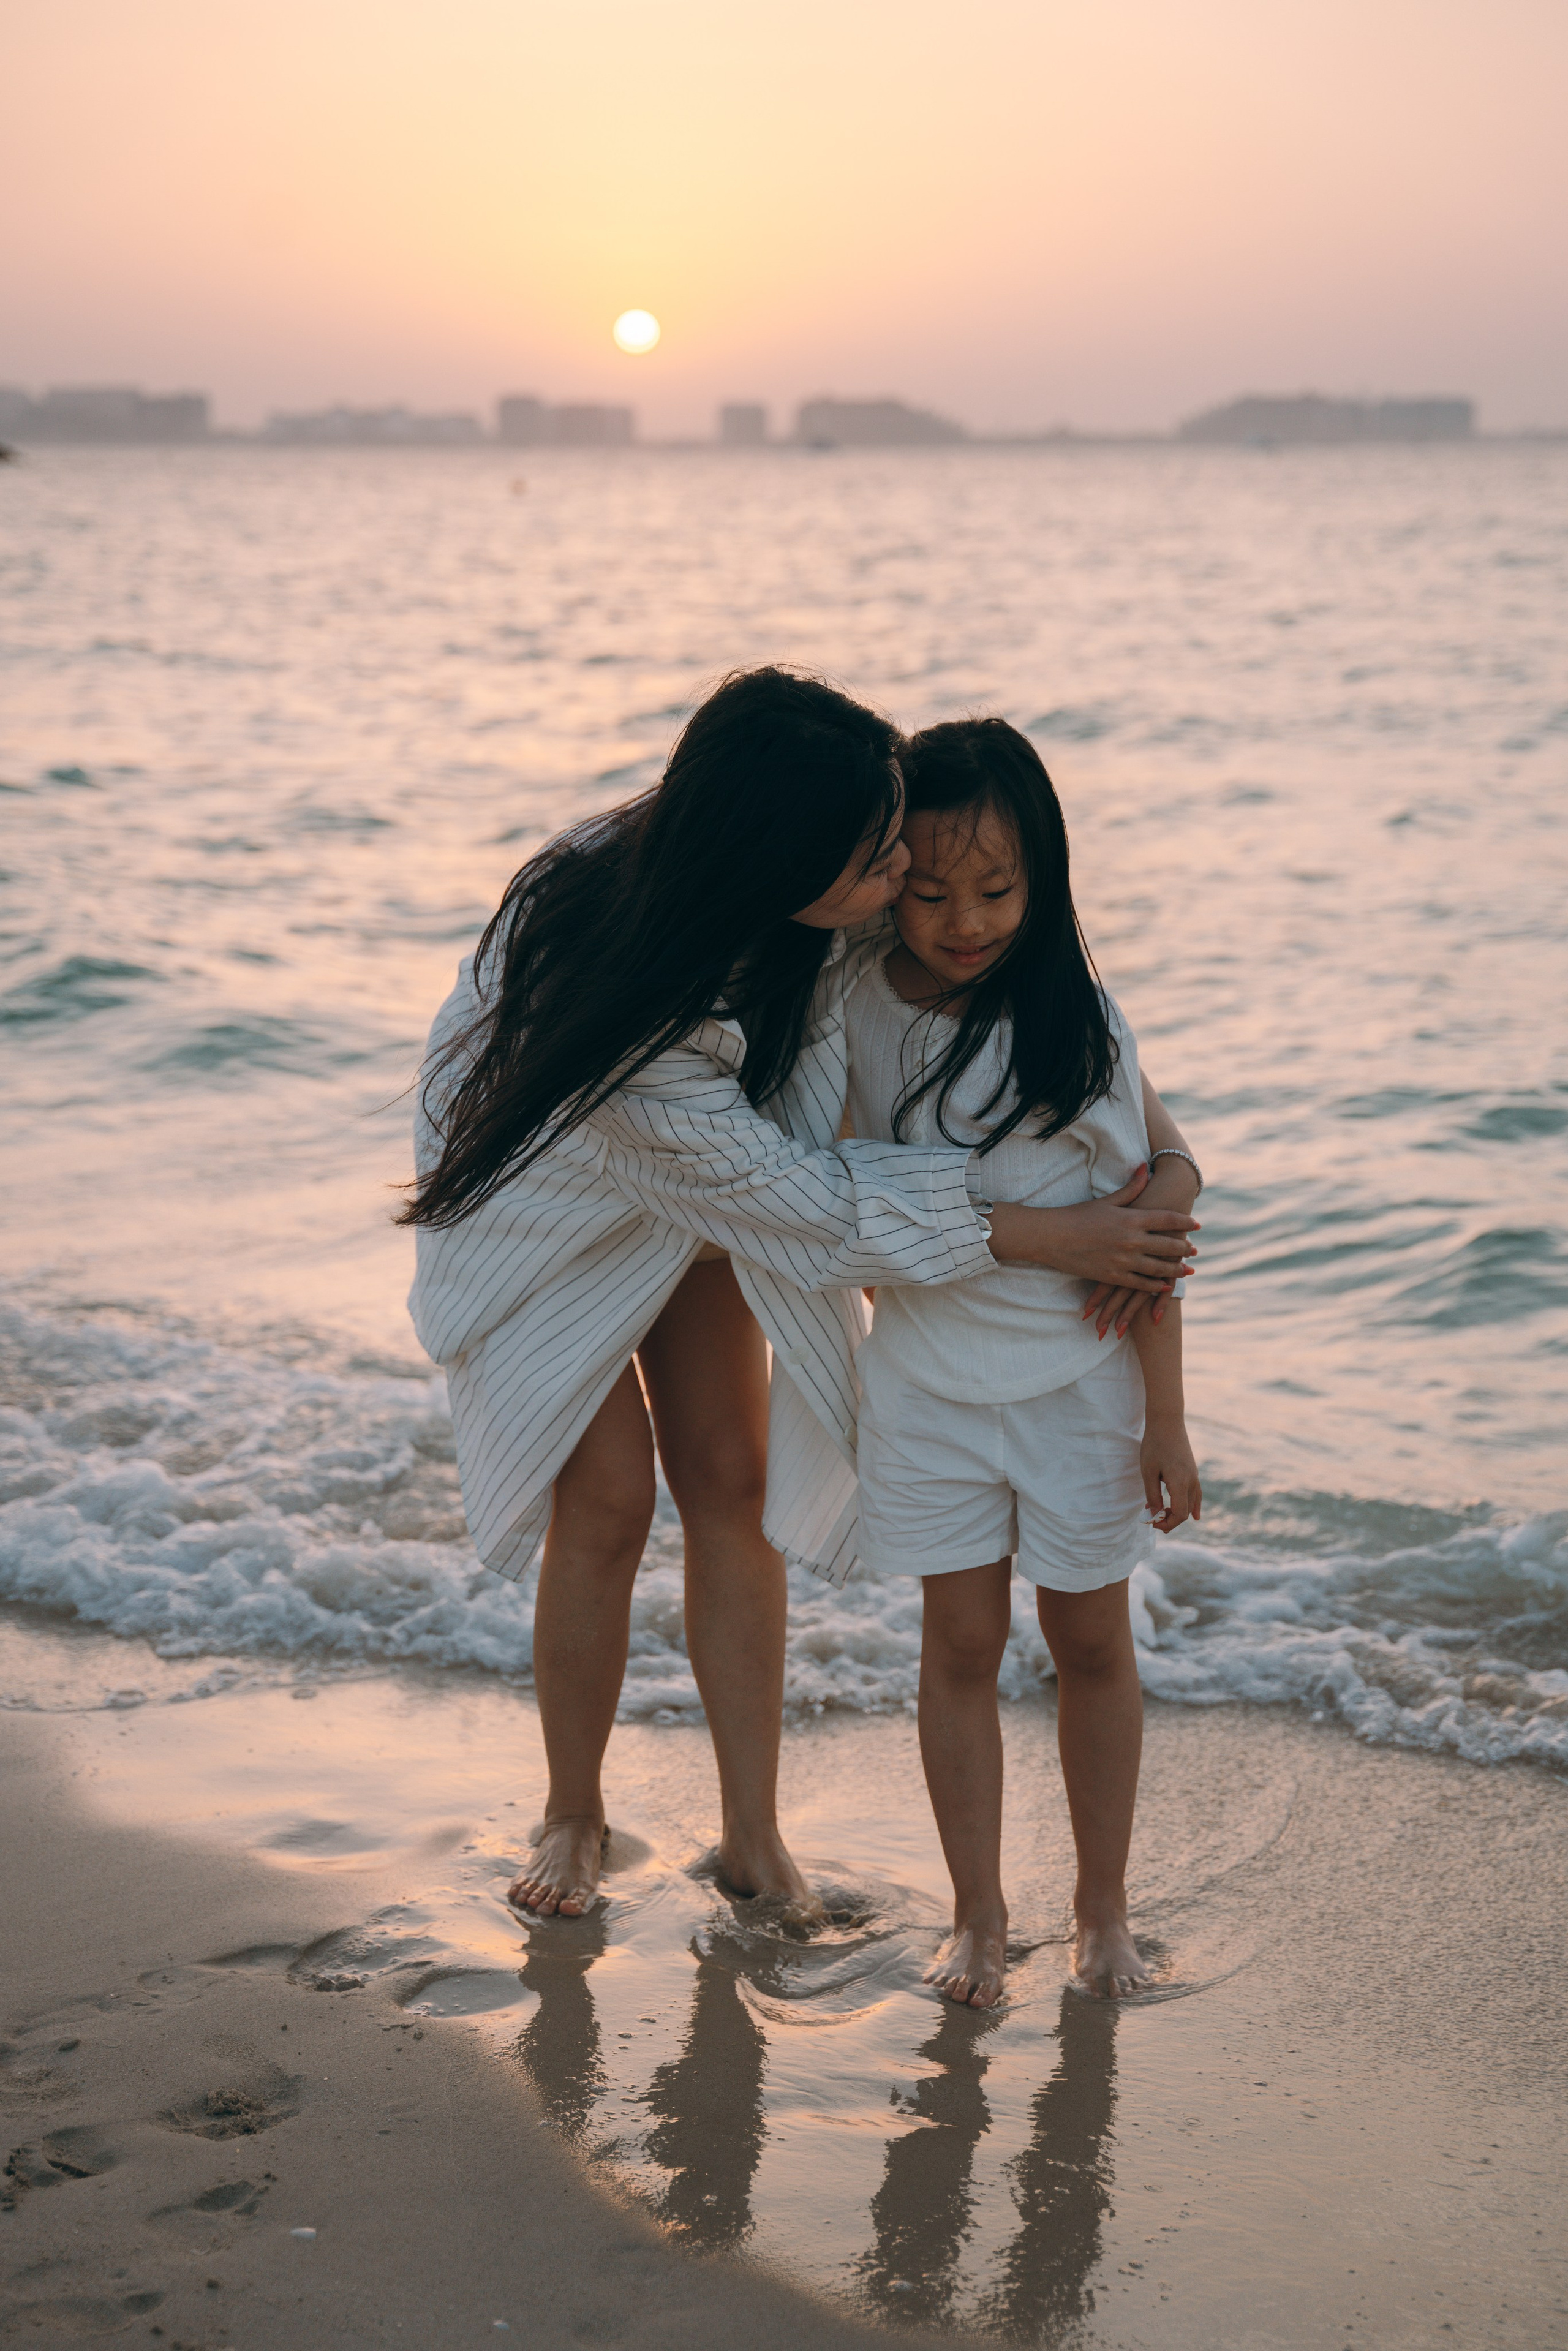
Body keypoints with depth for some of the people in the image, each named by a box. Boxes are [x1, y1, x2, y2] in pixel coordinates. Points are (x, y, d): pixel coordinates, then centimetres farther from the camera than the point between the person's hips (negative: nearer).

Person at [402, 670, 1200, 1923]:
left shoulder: (854, 908, -29)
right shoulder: (620, 1003, -44)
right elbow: (803, 1200, -36)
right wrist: (1048, 1235, -35)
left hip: (706, 1199, 5)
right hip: (549, 1201, -5)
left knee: (734, 1486, 4)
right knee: (607, 1505, -4)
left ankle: (753, 1832, 13)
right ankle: (573, 1818, 18)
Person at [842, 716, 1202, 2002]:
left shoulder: (1077, 1020, -15)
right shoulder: (859, 1004, -7)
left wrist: (1166, 1417, -7)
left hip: (1080, 1381, -2)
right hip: (928, 1382, 2)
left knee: (1091, 1644, 11)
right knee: (960, 1647, 8)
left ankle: (1104, 1908, 27)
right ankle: (978, 1917, 22)